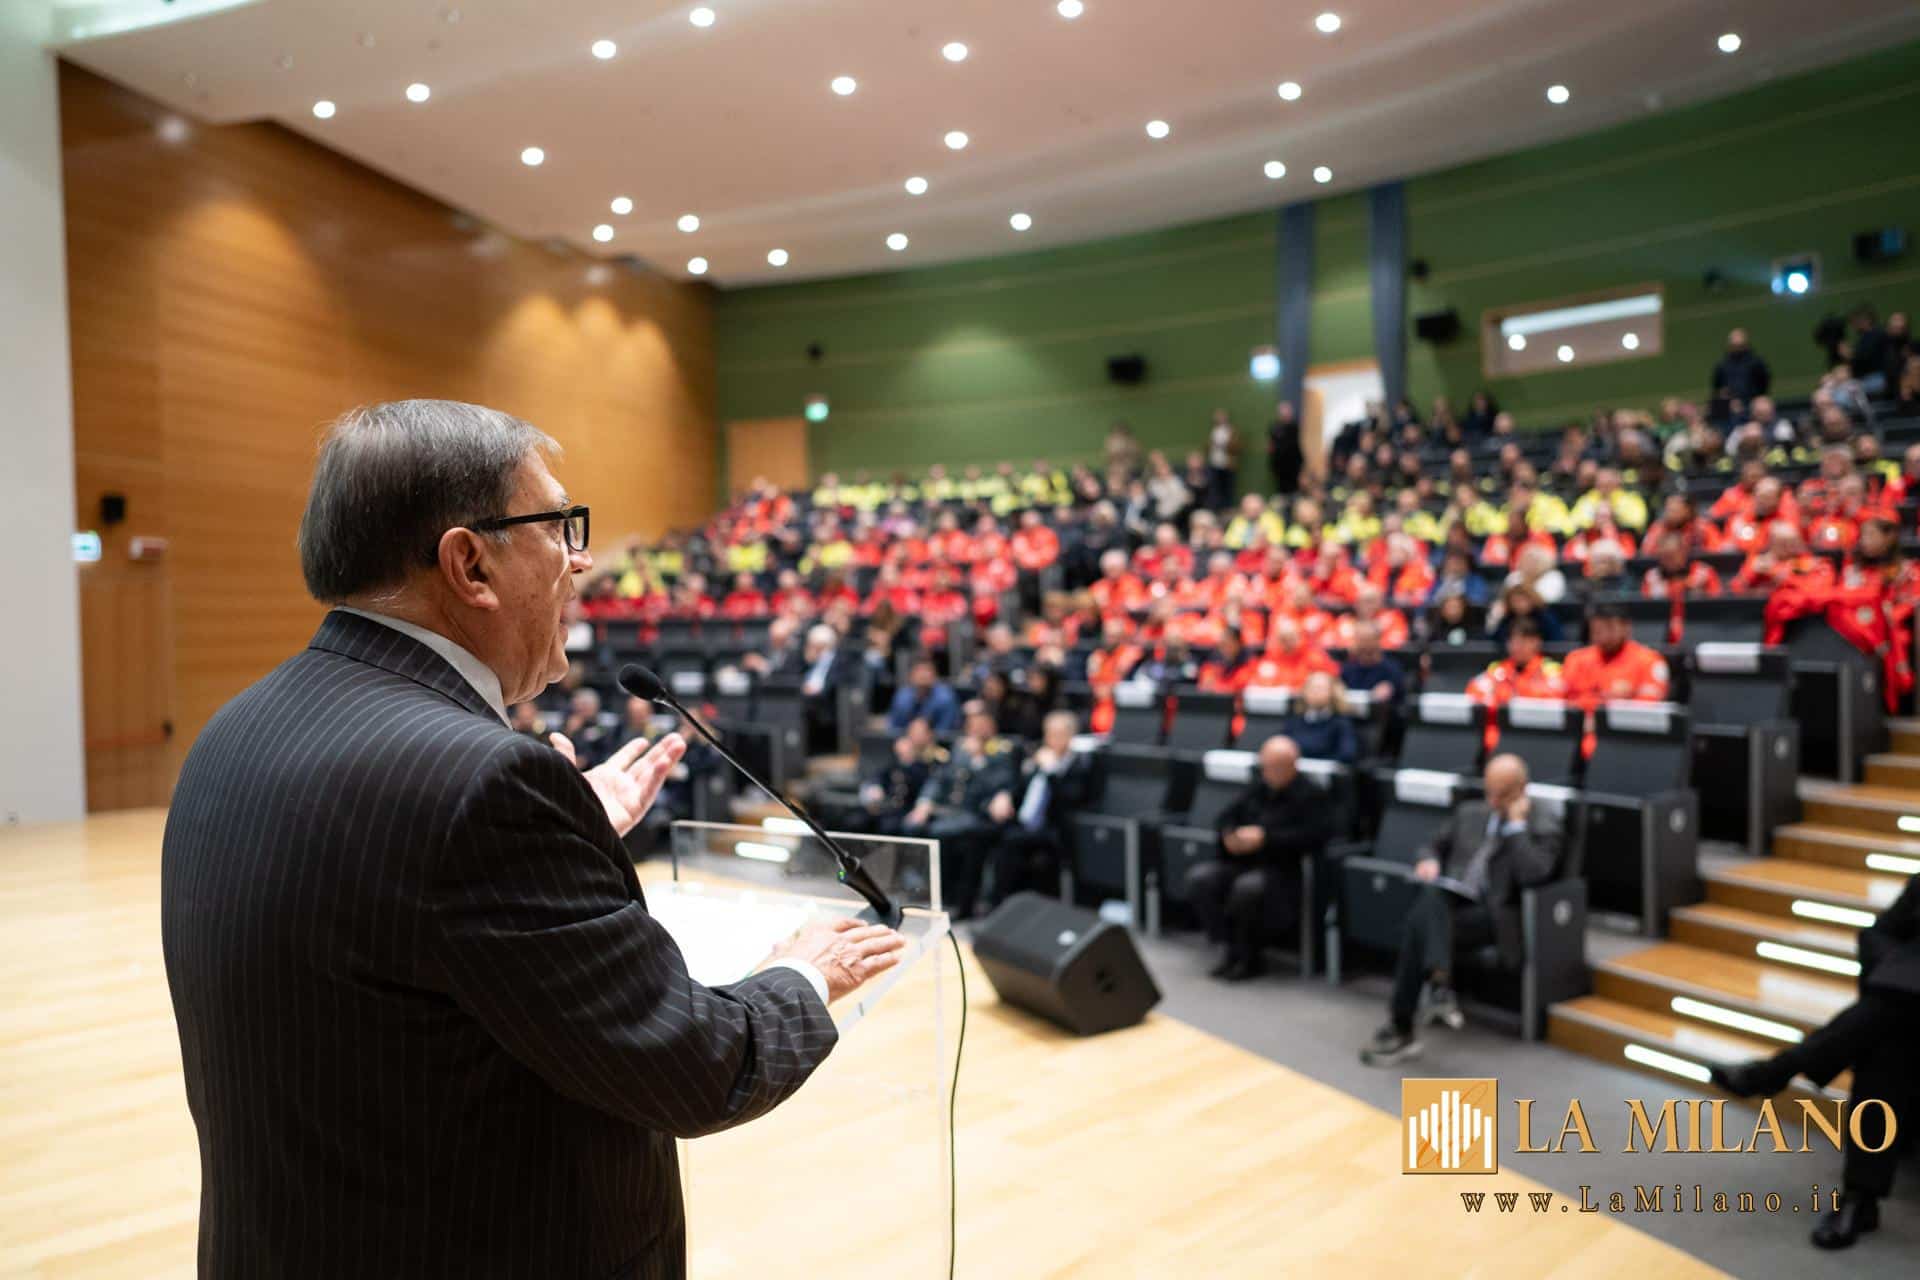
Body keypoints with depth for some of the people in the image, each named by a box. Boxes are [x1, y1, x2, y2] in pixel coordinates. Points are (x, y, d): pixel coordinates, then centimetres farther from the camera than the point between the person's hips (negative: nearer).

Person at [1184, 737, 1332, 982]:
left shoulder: (1310, 796, -4)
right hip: (1241, 860, 6)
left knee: (1247, 887, -37)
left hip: (1282, 869, -6)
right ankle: (1233, 949, -8)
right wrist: (1229, 834, -5)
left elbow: (1314, 837, -19)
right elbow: (1228, 815, 20)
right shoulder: (1257, 786, 15)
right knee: (1199, 878, -20)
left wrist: (1265, 837, -23)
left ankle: (1249, 958, -12)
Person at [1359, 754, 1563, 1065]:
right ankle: (1440, 984, -54)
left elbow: (1533, 876, -12)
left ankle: (1400, 1028, -35)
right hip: (1447, 899, 4)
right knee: (1430, 894, -36)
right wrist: (1429, 861, 3)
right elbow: (1435, 847, 27)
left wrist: (1517, 824, -9)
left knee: (1421, 922, -34)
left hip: (1488, 913, -4)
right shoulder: (1468, 812, 21)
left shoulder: (1543, 826, 5)